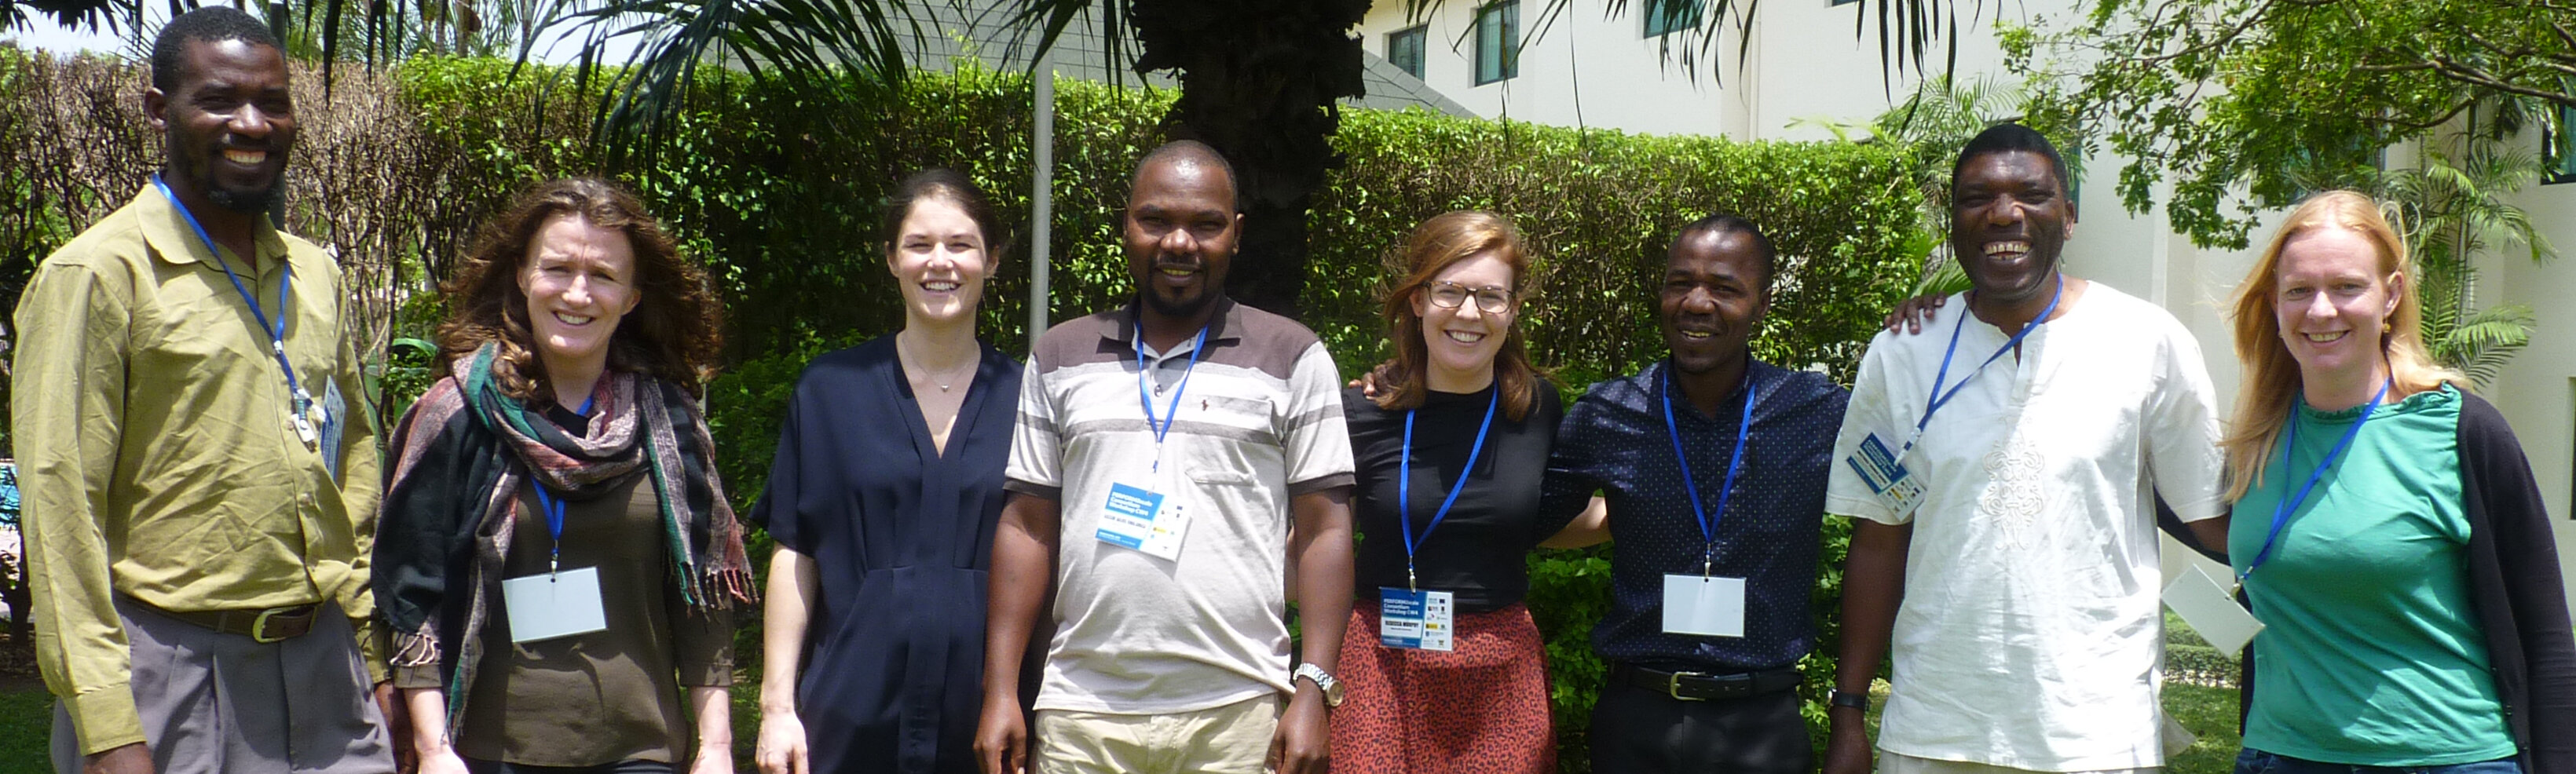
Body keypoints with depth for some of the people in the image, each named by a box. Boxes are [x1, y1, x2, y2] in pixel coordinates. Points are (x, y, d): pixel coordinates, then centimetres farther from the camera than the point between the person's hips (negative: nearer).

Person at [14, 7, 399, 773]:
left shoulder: (316, 274, 12)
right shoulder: (96, 274, -6)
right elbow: (60, 506, -10)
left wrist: (373, 648, 12)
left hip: (325, 662, 5)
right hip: (174, 674, -5)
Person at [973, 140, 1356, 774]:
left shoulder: (1293, 359, 3)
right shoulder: (1060, 358, 10)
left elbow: (1323, 530, 0)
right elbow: (1029, 527, 10)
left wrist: (1313, 691, -7)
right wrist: (1001, 691, 4)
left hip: (1237, 718, -2)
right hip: (1081, 717, 2)